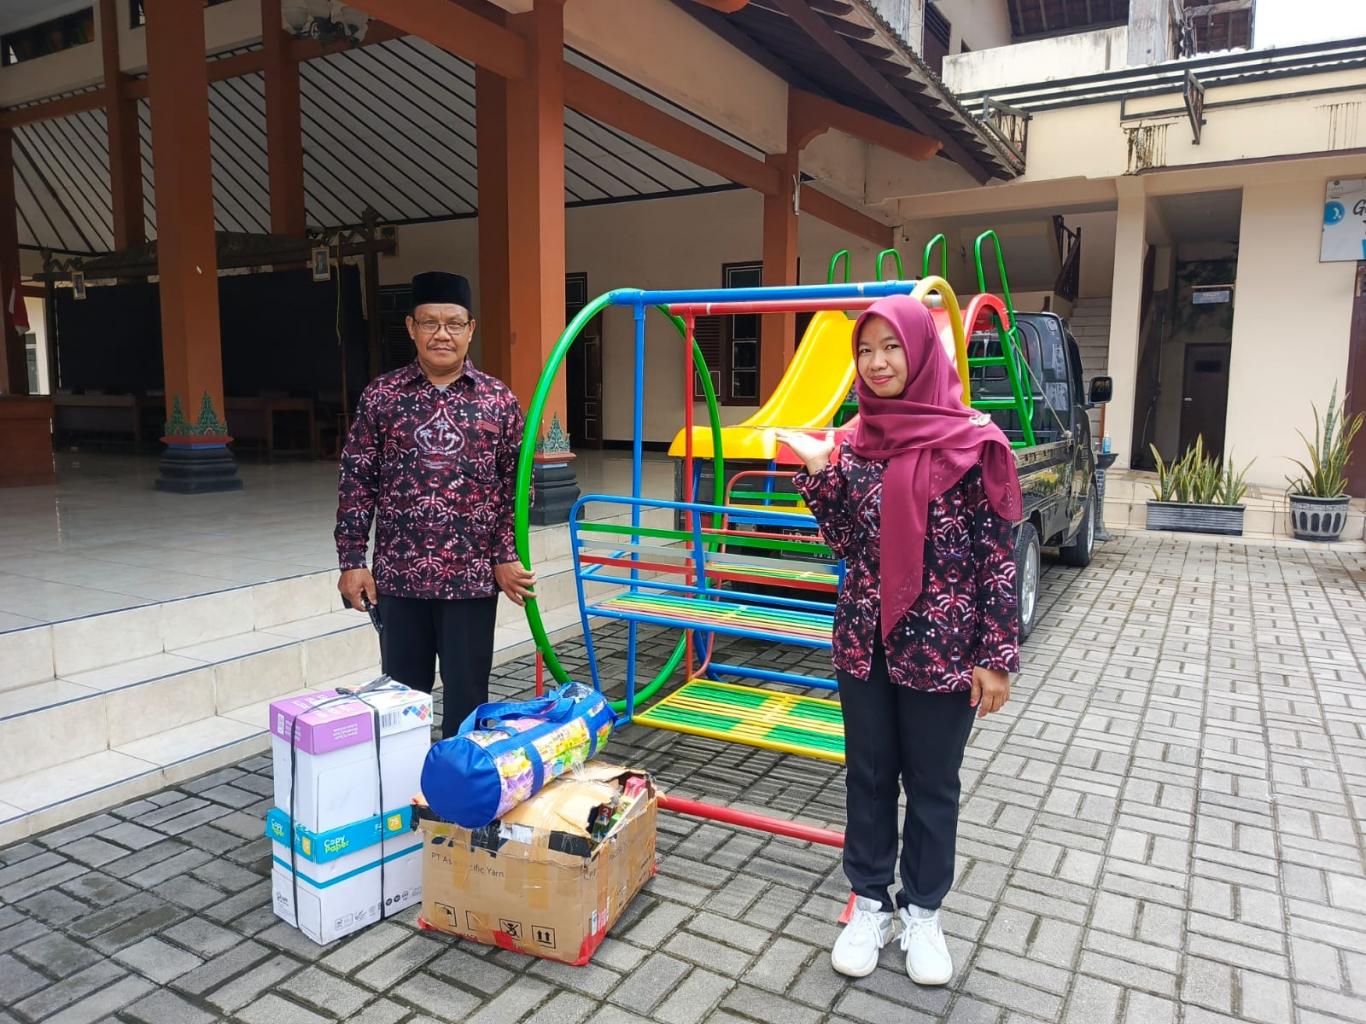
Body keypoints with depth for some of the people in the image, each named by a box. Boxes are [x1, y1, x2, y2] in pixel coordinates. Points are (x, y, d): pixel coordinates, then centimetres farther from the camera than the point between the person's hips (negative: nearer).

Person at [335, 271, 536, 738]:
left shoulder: (500, 400, 1)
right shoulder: (380, 396, 1)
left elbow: (517, 486, 3)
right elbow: (356, 482, 2)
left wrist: (506, 556, -3)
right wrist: (352, 561, -2)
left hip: (473, 577, 0)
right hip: (398, 575, 1)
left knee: (467, 699, 10)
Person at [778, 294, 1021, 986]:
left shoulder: (967, 442, -10)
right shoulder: (855, 440, 3)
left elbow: (997, 555, -8)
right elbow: (844, 544, 6)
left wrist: (996, 656, -10)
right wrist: (817, 471, -7)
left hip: (941, 646, -4)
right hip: (864, 641, 4)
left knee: (931, 782, 13)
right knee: (868, 774, 16)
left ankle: (923, 912, 34)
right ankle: (870, 903, 34)